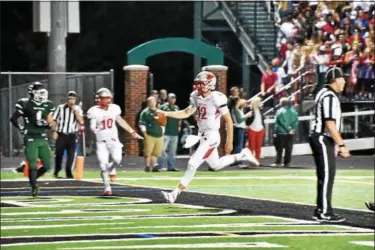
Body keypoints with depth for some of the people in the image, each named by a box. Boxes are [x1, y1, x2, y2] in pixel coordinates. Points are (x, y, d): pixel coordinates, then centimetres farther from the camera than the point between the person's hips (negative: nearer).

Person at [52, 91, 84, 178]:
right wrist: (55, 131, -5)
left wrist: (75, 110, -12)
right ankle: (56, 172, 18)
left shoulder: (77, 109, 6)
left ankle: (68, 172, -3)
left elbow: (81, 120, -8)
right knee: (59, 153, 4)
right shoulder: (60, 107, 1)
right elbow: (54, 120, 4)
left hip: (72, 135, 1)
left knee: (71, 154, -7)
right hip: (61, 134, -1)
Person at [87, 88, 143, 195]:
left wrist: (132, 132, 17)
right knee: (103, 164, -8)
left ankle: (110, 168, 19)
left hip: (113, 139, 2)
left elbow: (121, 121, 15)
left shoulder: (114, 108, 4)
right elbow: (92, 126, -7)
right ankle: (107, 187, 6)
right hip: (101, 141, -2)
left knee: (117, 159, -18)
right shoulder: (95, 111, -7)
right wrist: (94, 130, -31)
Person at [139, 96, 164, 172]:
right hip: (150, 136, -5)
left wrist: (162, 133, 17)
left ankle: (154, 166, 11)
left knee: (156, 152, 5)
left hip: (159, 136, 5)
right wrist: (145, 134, -12)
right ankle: (147, 167, 1)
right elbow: (142, 124, -5)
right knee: (148, 153, -6)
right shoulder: (145, 112, -1)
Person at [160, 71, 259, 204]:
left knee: (192, 164, -12)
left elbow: (229, 121, -13)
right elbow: (186, 113, 11)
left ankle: (176, 193, -8)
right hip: (202, 136, 9)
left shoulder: (217, 98, -19)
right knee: (216, 165, 22)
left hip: (211, 137, -9)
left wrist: (229, 142, -12)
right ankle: (242, 155, 39)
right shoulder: (196, 97, 2)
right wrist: (166, 114, -2)